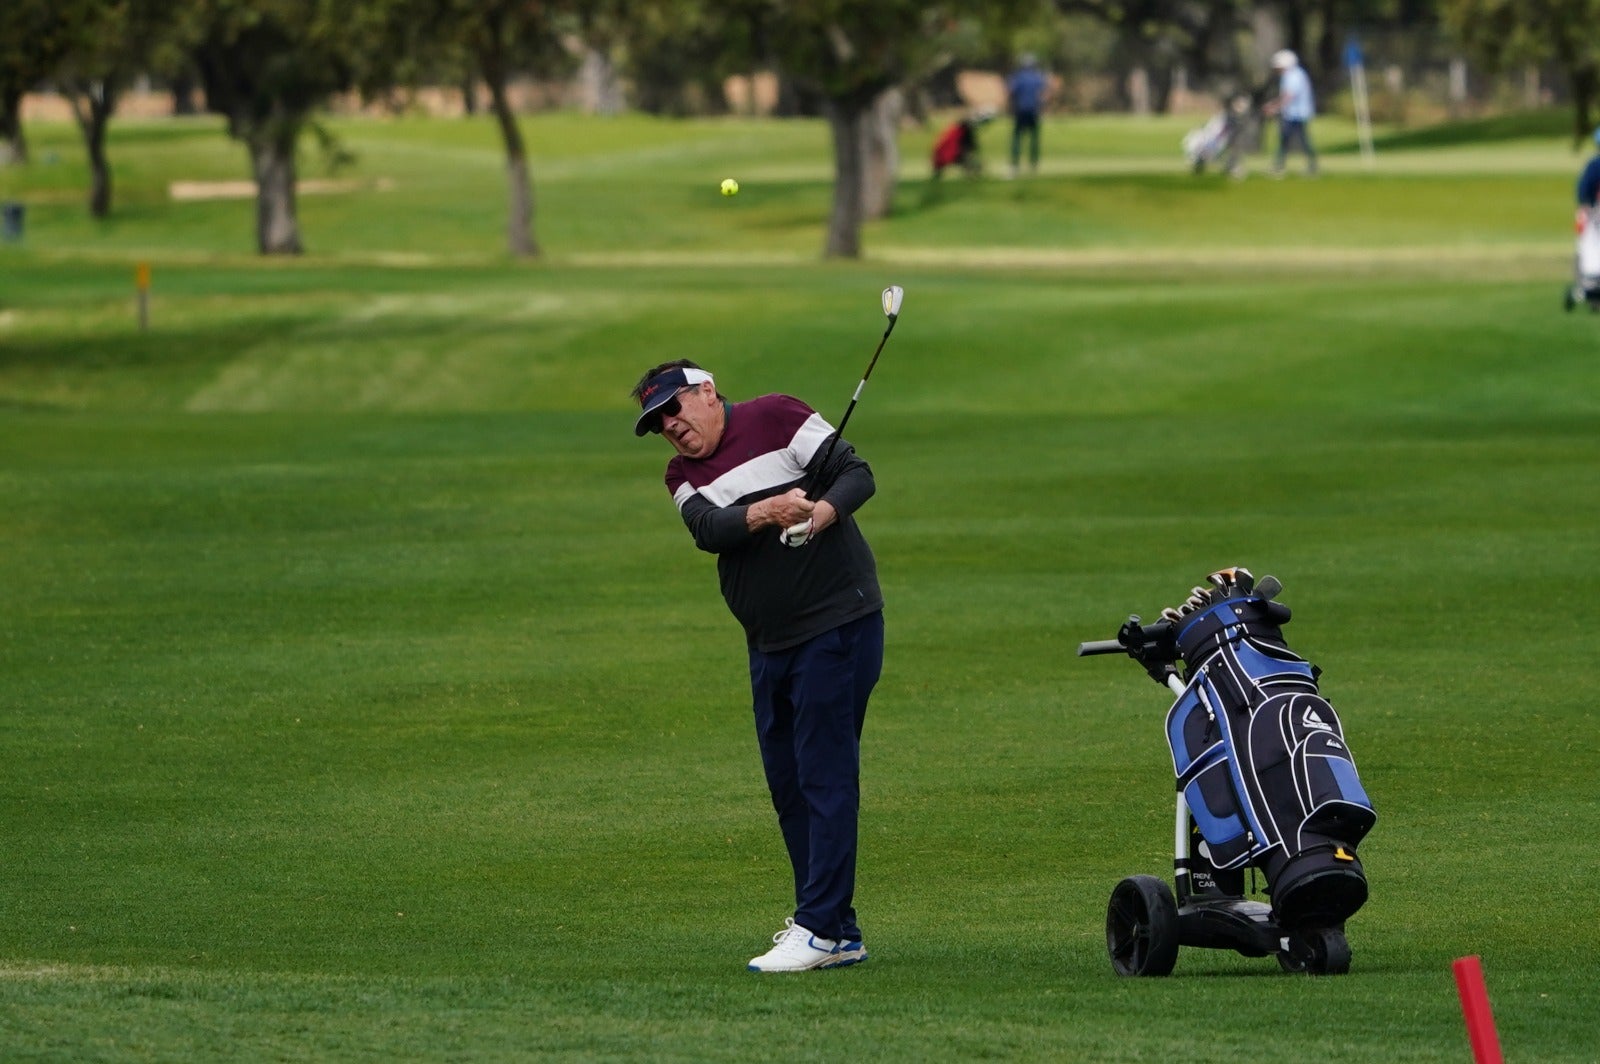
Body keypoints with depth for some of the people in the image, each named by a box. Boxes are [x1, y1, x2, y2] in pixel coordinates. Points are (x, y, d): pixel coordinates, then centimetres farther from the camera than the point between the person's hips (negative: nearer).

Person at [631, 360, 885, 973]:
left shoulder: (776, 418, -3)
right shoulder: (683, 478, 11)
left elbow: (857, 474, -7)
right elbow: (709, 530, -10)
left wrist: (824, 510, -27)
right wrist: (766, 512, -28)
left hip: (837, 624, -7)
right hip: (768, 645, 7)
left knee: (825, 777, -11)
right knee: (787, 785, 9)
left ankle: (820, 928, -14)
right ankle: (839, 936, 16)